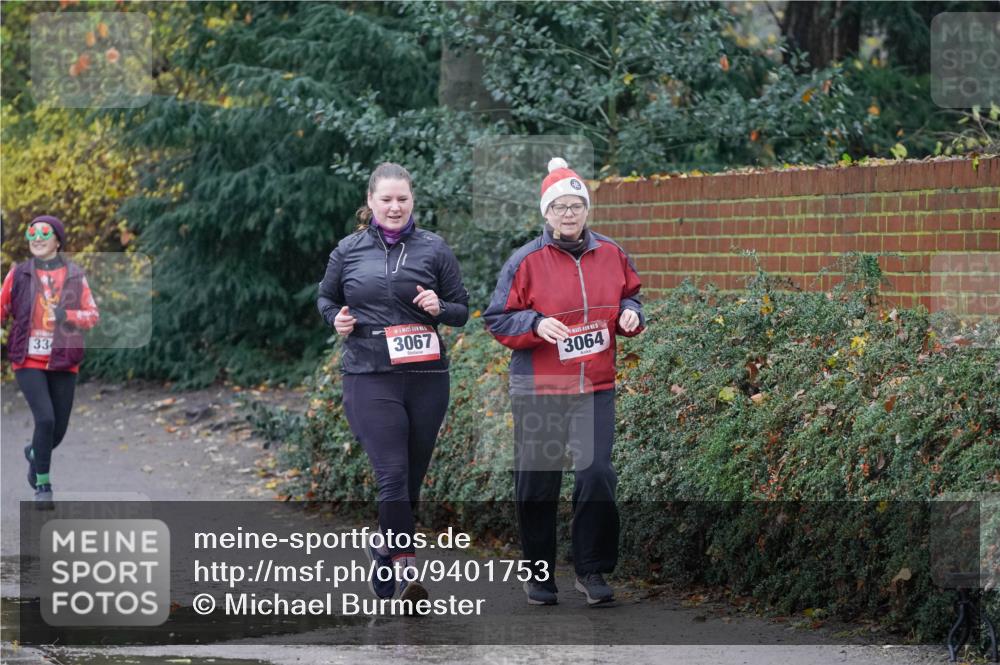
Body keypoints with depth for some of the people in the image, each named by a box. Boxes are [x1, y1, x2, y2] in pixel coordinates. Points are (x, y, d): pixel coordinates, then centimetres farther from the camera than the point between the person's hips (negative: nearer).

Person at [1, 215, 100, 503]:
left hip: (63, 362, 2)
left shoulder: (75, 275, 2)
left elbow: (93, 315, 2)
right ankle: (42, 485, -3)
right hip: (28, 360, -2)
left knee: (58, 429, 6)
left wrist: (66, 315, -16)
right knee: (45, 418, -19)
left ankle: (34, 453, 42)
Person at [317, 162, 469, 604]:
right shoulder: (349, 250, 7)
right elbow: (326, 297, 21)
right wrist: (336, 319, 0)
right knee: (392, 475, -14)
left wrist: (439, 308, -11)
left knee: (411, 479, 9)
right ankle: (407, 573, -16)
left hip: (426, 379, 2)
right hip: (370, 379, -2)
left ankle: (383, 550, 29)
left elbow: (462, 310, 11)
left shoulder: (433, 249, 6)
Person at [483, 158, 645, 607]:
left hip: (596, 388, 2)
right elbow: (497, 319, -3)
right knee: (538, 483, 4)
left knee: (597, 476, -8)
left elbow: (628, 297, 20)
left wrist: (630, 314, -3)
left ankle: (592, 570, 6)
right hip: (537, 391, -2)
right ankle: (539, 573, 18)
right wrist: (536, 325, -20)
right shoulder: (526, 262, -5)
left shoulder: (611, 255, 5)